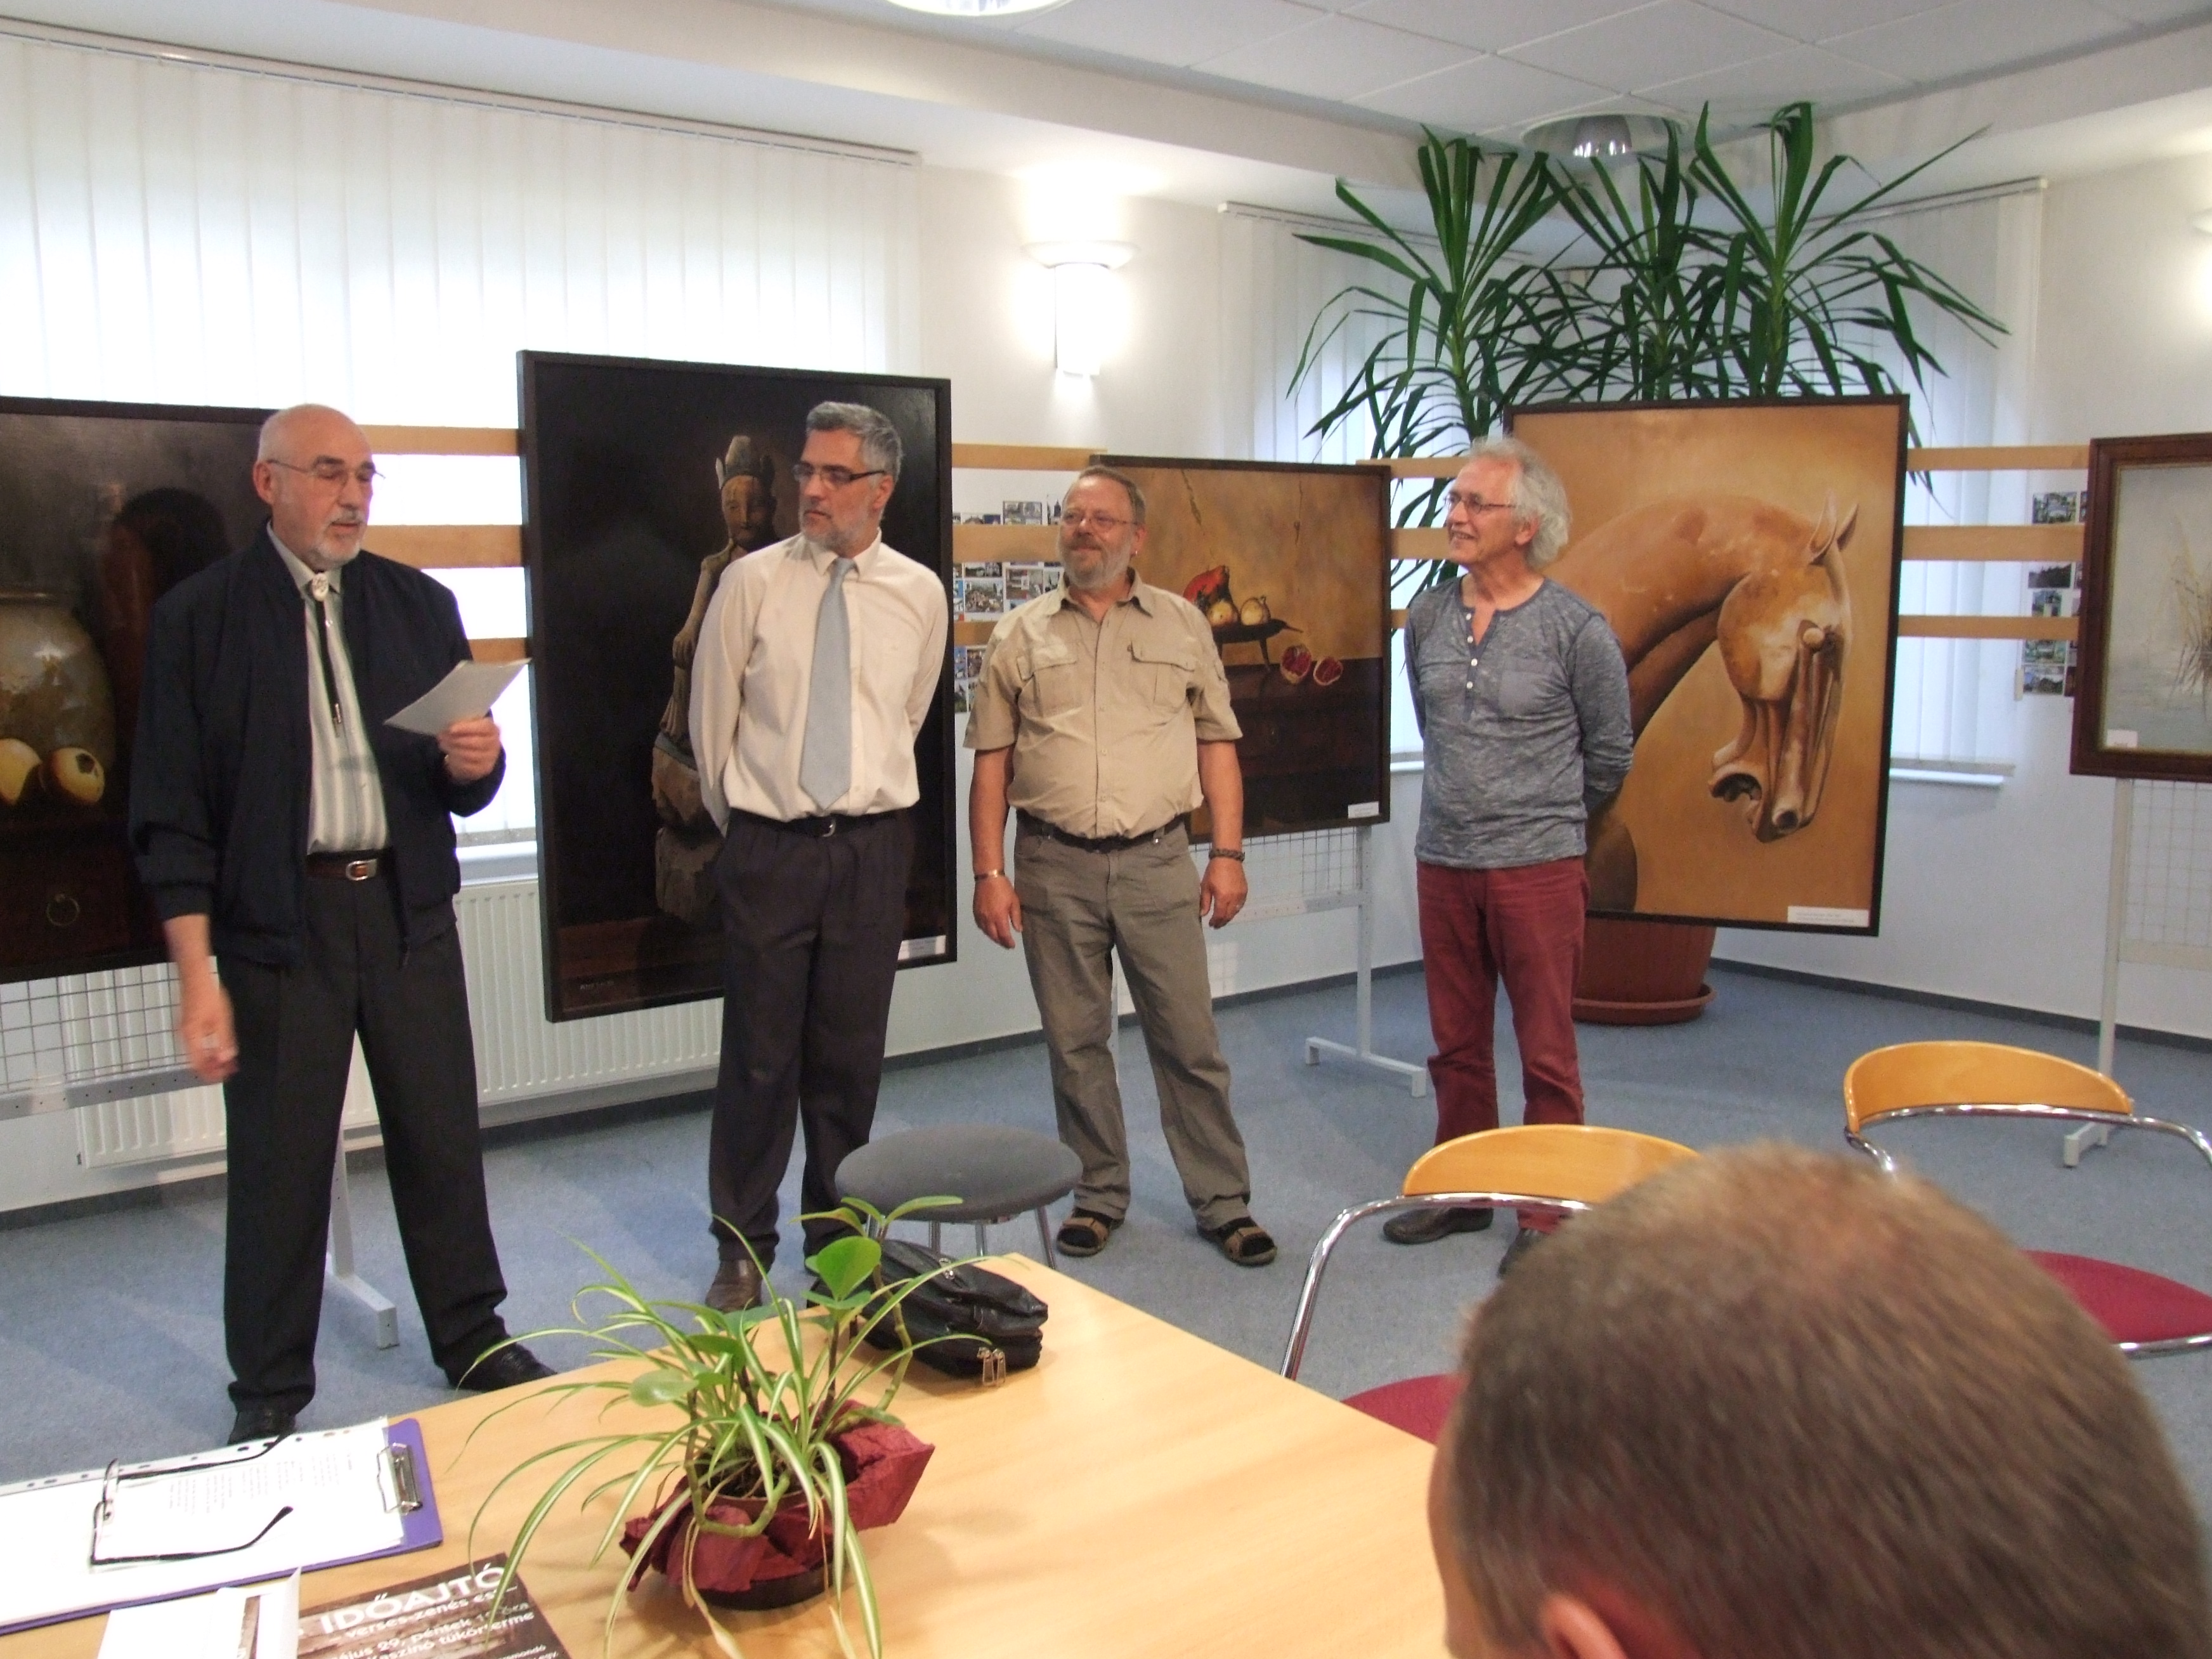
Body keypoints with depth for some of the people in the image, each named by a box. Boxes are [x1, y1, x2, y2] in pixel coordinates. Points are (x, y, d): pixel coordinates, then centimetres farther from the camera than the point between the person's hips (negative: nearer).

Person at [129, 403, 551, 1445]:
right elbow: (172, 814, -5)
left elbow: (468, 789, 12)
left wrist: (476, 762, -13)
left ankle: (474, 1340, 28)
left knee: (442, 1136, 10)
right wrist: (197, 979, -10)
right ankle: (270, 1392, 23)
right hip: (277, 921, -3)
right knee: (278, 1164, 6)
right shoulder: (199, 617, -2)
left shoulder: (419, 606, 8)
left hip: (410, 910, 3)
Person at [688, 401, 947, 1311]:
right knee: (760, 1057, 3)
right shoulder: (751, 582, -3)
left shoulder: (919, 592, 4)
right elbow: (711, 723, 5)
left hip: (872, 847, 2)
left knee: (851, 1057, 9)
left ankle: (840, 1240, 25)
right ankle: (742, 1250, 19)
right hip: (768, 849, -2)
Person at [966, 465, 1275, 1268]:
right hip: (1054, 867, 1)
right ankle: (1098, 1195, 25)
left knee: (1190, 1041, 4)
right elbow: (990, 762, 5)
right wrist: (989, 872, -2)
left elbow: (1216, 743, 7)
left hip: (1157, 862, 0)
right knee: (1075, 1043, 10)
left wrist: (1228, 854, -1)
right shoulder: (1019, 634, 6)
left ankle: (1223, 1201, 16)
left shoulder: (1183, 624, 7)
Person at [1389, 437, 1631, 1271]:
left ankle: (1547, 1216, 16)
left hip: (1538, 869, -4)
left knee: (1546, 1053, 3)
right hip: (1443, 864, 4)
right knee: (1457, 1045, 14)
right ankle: (1460, 1193, 29)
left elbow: (1609, 753, 4)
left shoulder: (1576, 629, -8)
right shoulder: (1427, 617, 4)